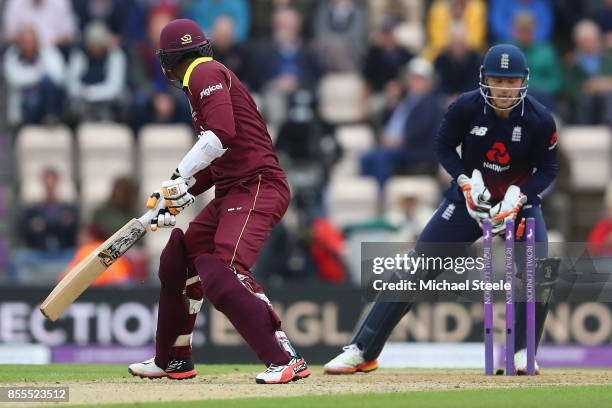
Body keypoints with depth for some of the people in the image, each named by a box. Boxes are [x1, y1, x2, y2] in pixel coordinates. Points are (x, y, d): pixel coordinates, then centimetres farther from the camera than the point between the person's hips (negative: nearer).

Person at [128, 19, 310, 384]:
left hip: (257, 188, -11)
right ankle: (174, 361, 32)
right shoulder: (206, 77, 23)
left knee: (221, 274, -25)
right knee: (179, 260, 20)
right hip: (231, 193, 11)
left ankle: (286, 360, -29)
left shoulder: (206, 74, -7)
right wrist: (178, 195, 18)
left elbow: (222, 133, -23)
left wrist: (179, 176, -21)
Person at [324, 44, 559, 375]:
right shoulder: (465, 107, -19)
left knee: (538, 270, -22)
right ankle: (362, 351, -2)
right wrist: (465, 181, -18)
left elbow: (548, 170, -7)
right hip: (469, 196, 0)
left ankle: (523, 352, -3)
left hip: (518, 200, 0)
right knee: (416, 269, -5)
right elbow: (444, 146, -3)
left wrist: (518, 198, -23)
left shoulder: (540, 120, -19)